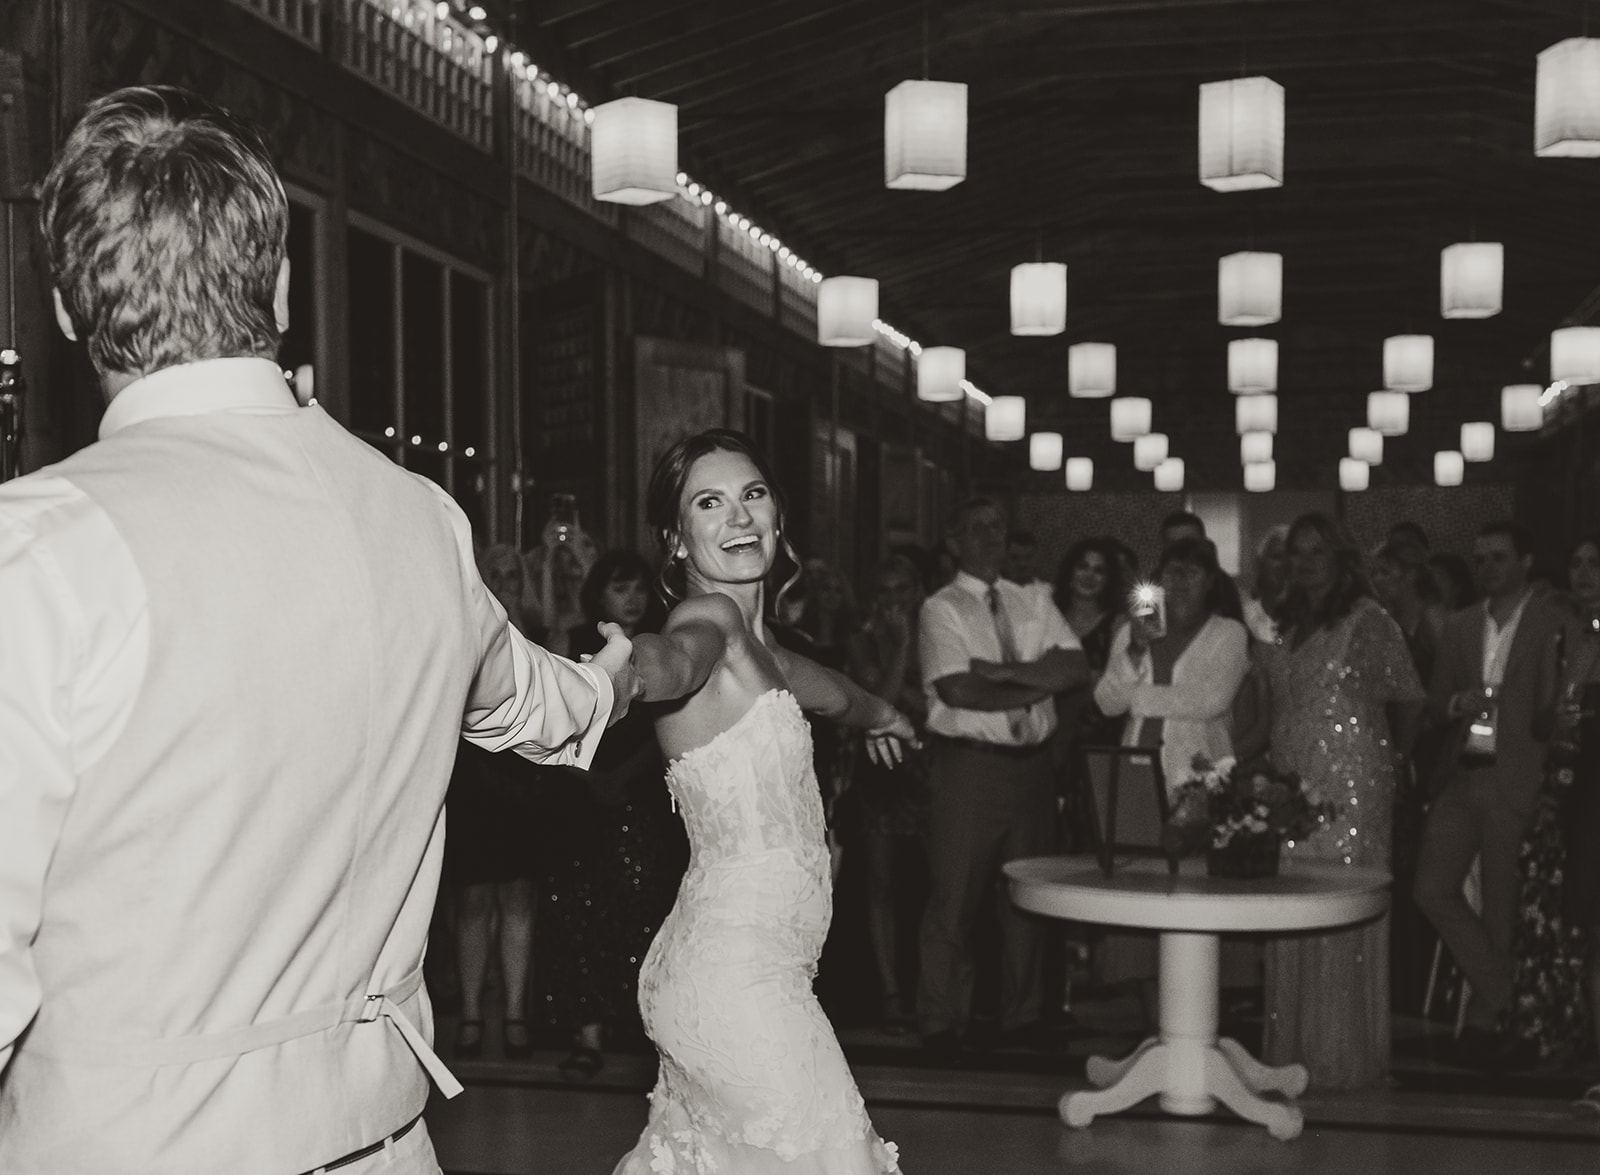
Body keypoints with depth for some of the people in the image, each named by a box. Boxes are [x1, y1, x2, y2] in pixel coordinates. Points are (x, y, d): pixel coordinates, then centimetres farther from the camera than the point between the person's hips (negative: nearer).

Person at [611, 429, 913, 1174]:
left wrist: (878, 713, 57)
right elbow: (672, 661, -37)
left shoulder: (750, 640, 15)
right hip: (739, 972, -9)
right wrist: (628, 665, -61)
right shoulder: (710, 616, -13)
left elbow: (817, 685, 37)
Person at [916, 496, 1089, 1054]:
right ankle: (942, 1023, 8)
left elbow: (1077, 667, 1)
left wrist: (1004, 671, -11)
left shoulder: (1033, 602, 14)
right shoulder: (941, 609, -1)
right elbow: (957, 690, -14)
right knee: (955, 898, -2)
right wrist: (1040, 684, -8)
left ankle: (1022, 1018, 21)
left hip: (1033, 764, 5)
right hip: (968, 765, -5)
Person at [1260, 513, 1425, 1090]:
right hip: (1291, 783, 6)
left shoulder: (1367, 620, -4)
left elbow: (1408, 697, 1)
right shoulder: (1282, 624, 14)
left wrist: (1392, 752, 11)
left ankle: (1345, 1055, 5)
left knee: (1344, 916, -3)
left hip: (1352, 787, -6)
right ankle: (1293, 1049, 16)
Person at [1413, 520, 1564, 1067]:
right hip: (1459, 779, 5)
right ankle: (1499, 996, 10)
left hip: (1514, 783, -5)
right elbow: (1433, 703, 16)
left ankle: (1485, 1015, 16)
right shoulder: (1459, 627, 16)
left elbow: (1555, 709, -3)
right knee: (1432, 890, -4)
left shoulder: (1554, 625, 0)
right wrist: (1457, 703, -6)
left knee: (1501, 907, 1)